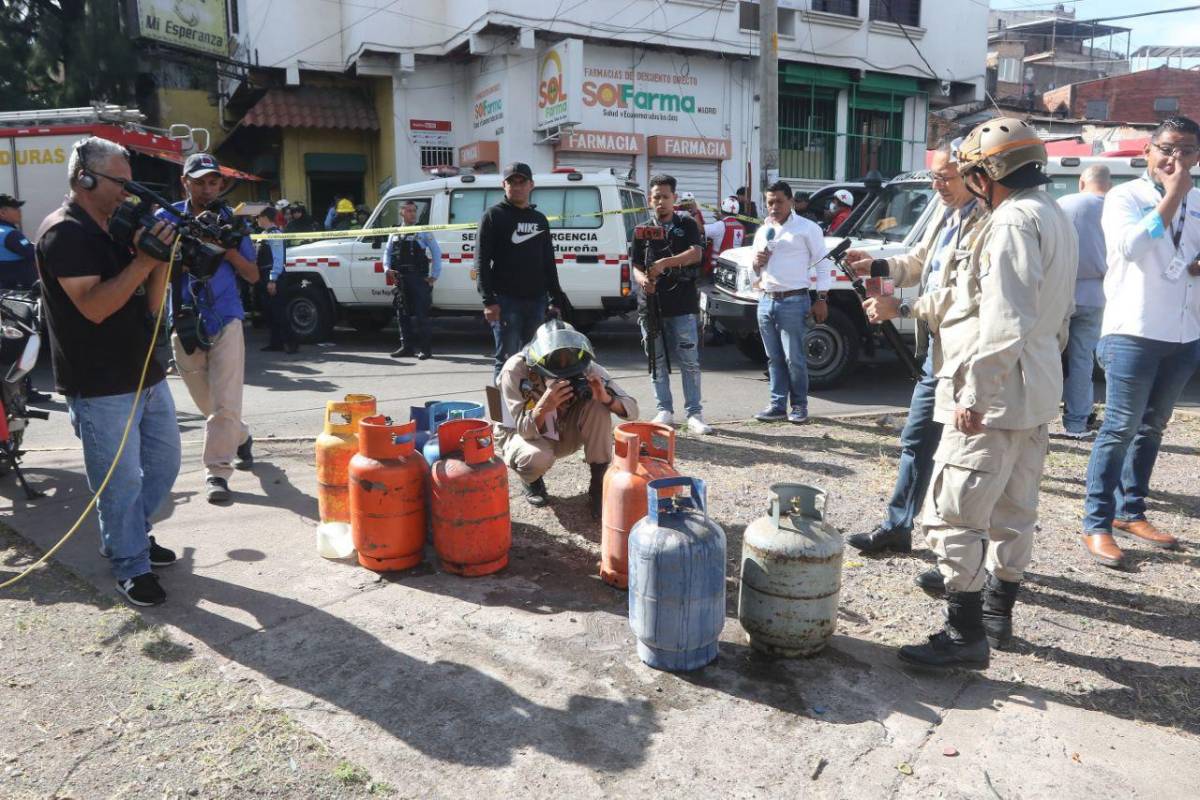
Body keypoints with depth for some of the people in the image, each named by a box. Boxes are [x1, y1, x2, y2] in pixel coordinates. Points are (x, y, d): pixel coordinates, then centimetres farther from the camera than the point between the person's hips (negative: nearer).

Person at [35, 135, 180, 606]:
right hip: (101, 387, -9)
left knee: (164, 462, 18)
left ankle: (128, 535, 37)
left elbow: (149, 305, 12)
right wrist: (144, 260, -22)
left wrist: (162, 258, -2)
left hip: (146, 374, 9)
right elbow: (94, 306, -22)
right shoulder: (64, 232, -11)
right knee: (122, 482, 0)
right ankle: (131, 567, 16)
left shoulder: (114, 232, 14)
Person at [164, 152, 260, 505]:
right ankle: (241, 438, 40)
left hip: (225, 320, -1)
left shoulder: (230, 220, 4)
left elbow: (253, 276, 5)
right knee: (208, 405, 14)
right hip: (183, 323, 2)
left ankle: (217, 472, -3)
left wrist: (228, 250, -12)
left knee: (225, 404, -9)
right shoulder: (167, 218, 2)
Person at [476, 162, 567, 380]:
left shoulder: (540, 219, 16)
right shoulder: (494, 216, 0)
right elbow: (482, 262, -7)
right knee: (507, 359, -5)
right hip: (505, 301, -5)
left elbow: (549, 262, 20)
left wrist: (556, 299, 13)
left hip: (536, 301, 5)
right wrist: (489, 301, -16)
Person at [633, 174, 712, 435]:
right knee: (657, 362, 7)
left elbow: (696, 254, -9)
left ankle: (694, 413, 1)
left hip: (682, 305, -2)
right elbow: (636, 266, 10)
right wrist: (642, 279, -14)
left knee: (689, 361, -3)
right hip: (651, 304, 3)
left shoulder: (687, 225, 7)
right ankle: (665, 411, 16)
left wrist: (664, 263, -23)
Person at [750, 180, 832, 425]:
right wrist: (757, 263, -1)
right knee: (774, 358, 8)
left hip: (794, 302, -6)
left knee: (794, 358, -4)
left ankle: (799, 406, 8)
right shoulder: (762, 231, 16)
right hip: (766, 301, 6)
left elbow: (822, 263, -1)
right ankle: (778, 405, 14)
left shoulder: (807, 228, -1)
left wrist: (822, 299, -7)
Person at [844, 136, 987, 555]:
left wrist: (901, 307, -22)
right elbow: (918, 260, 18)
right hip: (936, 349, 10)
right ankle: (896, 527, 32)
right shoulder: (946, 211, 10)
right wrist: (877, 266, 0)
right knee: (916, 441, 18)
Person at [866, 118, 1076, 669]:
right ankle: (998, 613, 31)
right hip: (1035, 395, 11)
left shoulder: (1013, 221, -16)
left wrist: (974, 393, -22)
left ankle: (965, 635, 2)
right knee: (1013, 511, 18)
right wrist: (902, 308, 22)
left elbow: (1004, 322, -25)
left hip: (995, 397, -11)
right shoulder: (1053, 218, 16)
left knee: (952, 514, -5)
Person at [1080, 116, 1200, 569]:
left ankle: (1130, 513, 25)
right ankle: (1097, 524, 2)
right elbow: (1131, 246, -22)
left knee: (1151, 428, 13)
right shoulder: (1125, 197, -4)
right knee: (1120, 429, -5)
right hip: (1133, 331, -6)